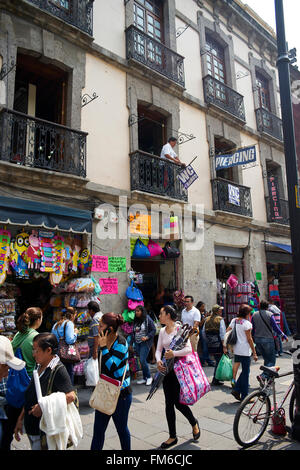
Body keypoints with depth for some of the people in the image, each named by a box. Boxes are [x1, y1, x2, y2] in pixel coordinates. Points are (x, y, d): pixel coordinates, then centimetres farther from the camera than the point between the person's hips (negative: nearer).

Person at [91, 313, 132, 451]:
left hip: (121, 394, -7)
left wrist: (103, 347, -26)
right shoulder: (105, 341, 2)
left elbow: (113, 366, -27)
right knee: (98, 428, 12)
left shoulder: (121, 342, -20)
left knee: (121, 428, 12)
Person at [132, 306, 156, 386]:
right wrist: (133, 341, 12)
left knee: (142, 360, -11)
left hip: (145, 343, -6)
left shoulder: (148, 319, -9)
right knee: (141, 361, 9)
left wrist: (147, 337, -19)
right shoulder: (135, 321, 10)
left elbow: (154, 330, -9)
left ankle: (149, 377, 7)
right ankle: (144, 378, 20)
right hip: (137, 343, 6)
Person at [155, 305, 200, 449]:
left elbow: (189, 349, -18)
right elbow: (159, 349, 8)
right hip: (167, 369, 6)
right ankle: (172, 437, 25)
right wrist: (158, 361, -12)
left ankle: (194, 423, 32)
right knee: (169, 404, 10)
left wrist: (173, 353, -29)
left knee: (179, 403, 1)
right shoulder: (162, 331, 7)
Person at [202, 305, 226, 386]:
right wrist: (224, 345, -11)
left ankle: (216, 379, 26)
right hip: (218, 344, -6)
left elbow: (204, 332, 11)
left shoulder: (207, 320, 8)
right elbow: (222, 333, -14)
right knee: (219, 362, 4)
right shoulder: (220, 320, -9)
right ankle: (215, 380, 5)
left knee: (217, 361, 19)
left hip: (210, 345, 6)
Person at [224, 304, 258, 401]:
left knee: (244, 371, 19)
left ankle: (236, 390, 13)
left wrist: (225, 346, 15)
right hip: (245, 351, -7)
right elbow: (249, 339, -13)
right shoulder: (247, 323, -13)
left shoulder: (234, 321, 7)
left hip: (236, 350, 7)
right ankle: (244, 396, 12)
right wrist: (254, 353, -7)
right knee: (245, 372, 4)